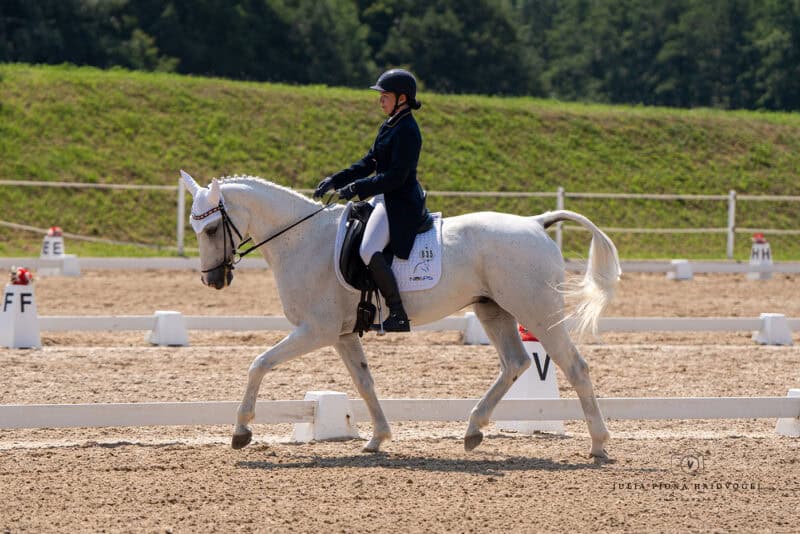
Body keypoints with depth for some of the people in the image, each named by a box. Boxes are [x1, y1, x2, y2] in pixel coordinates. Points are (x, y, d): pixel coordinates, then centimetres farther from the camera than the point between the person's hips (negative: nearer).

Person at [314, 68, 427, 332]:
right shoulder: (390, 126, 14)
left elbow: (396, 176, -23)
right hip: (384, 199, 11)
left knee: (369, 251, -27)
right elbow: (369, 162, 19)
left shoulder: (407, 131, -17)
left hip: (400, 203, -11)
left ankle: (398, 315, -24)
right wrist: (336, 180, 10)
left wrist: (357, 187, -23)